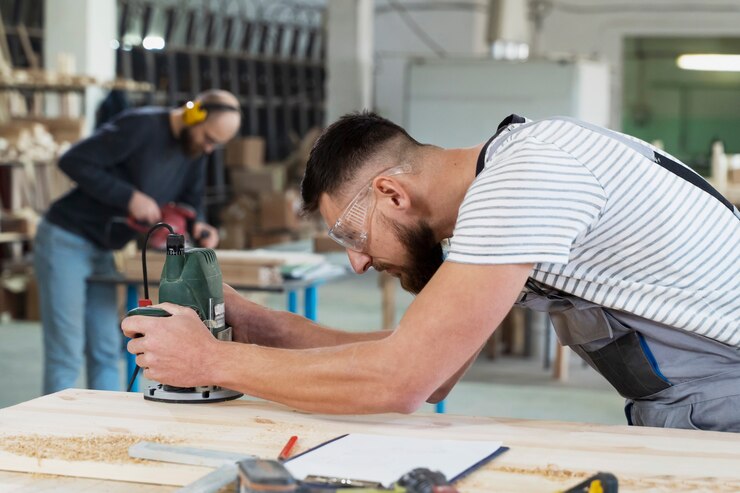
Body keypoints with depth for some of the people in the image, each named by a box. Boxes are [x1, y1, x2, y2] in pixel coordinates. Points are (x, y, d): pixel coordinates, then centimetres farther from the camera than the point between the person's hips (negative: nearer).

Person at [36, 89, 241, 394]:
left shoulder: (195, 148, 2)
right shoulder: (140, 126, -21)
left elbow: (190, 198, 12)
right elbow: (73, 161, -23)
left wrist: (198, 225, -11)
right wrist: (129, 196, -26)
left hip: (101, 252, 8)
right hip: (65, 243, -8)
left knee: (106, 354, 6)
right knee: (66, 357, -7)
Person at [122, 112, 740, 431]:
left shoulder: (522, 174, -21)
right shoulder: (499, 188, 8)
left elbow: (401, 378, -24)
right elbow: (425, 372, 8)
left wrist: (214, 360, -15)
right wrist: (249, 320, 3)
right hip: (682, 420, 8)